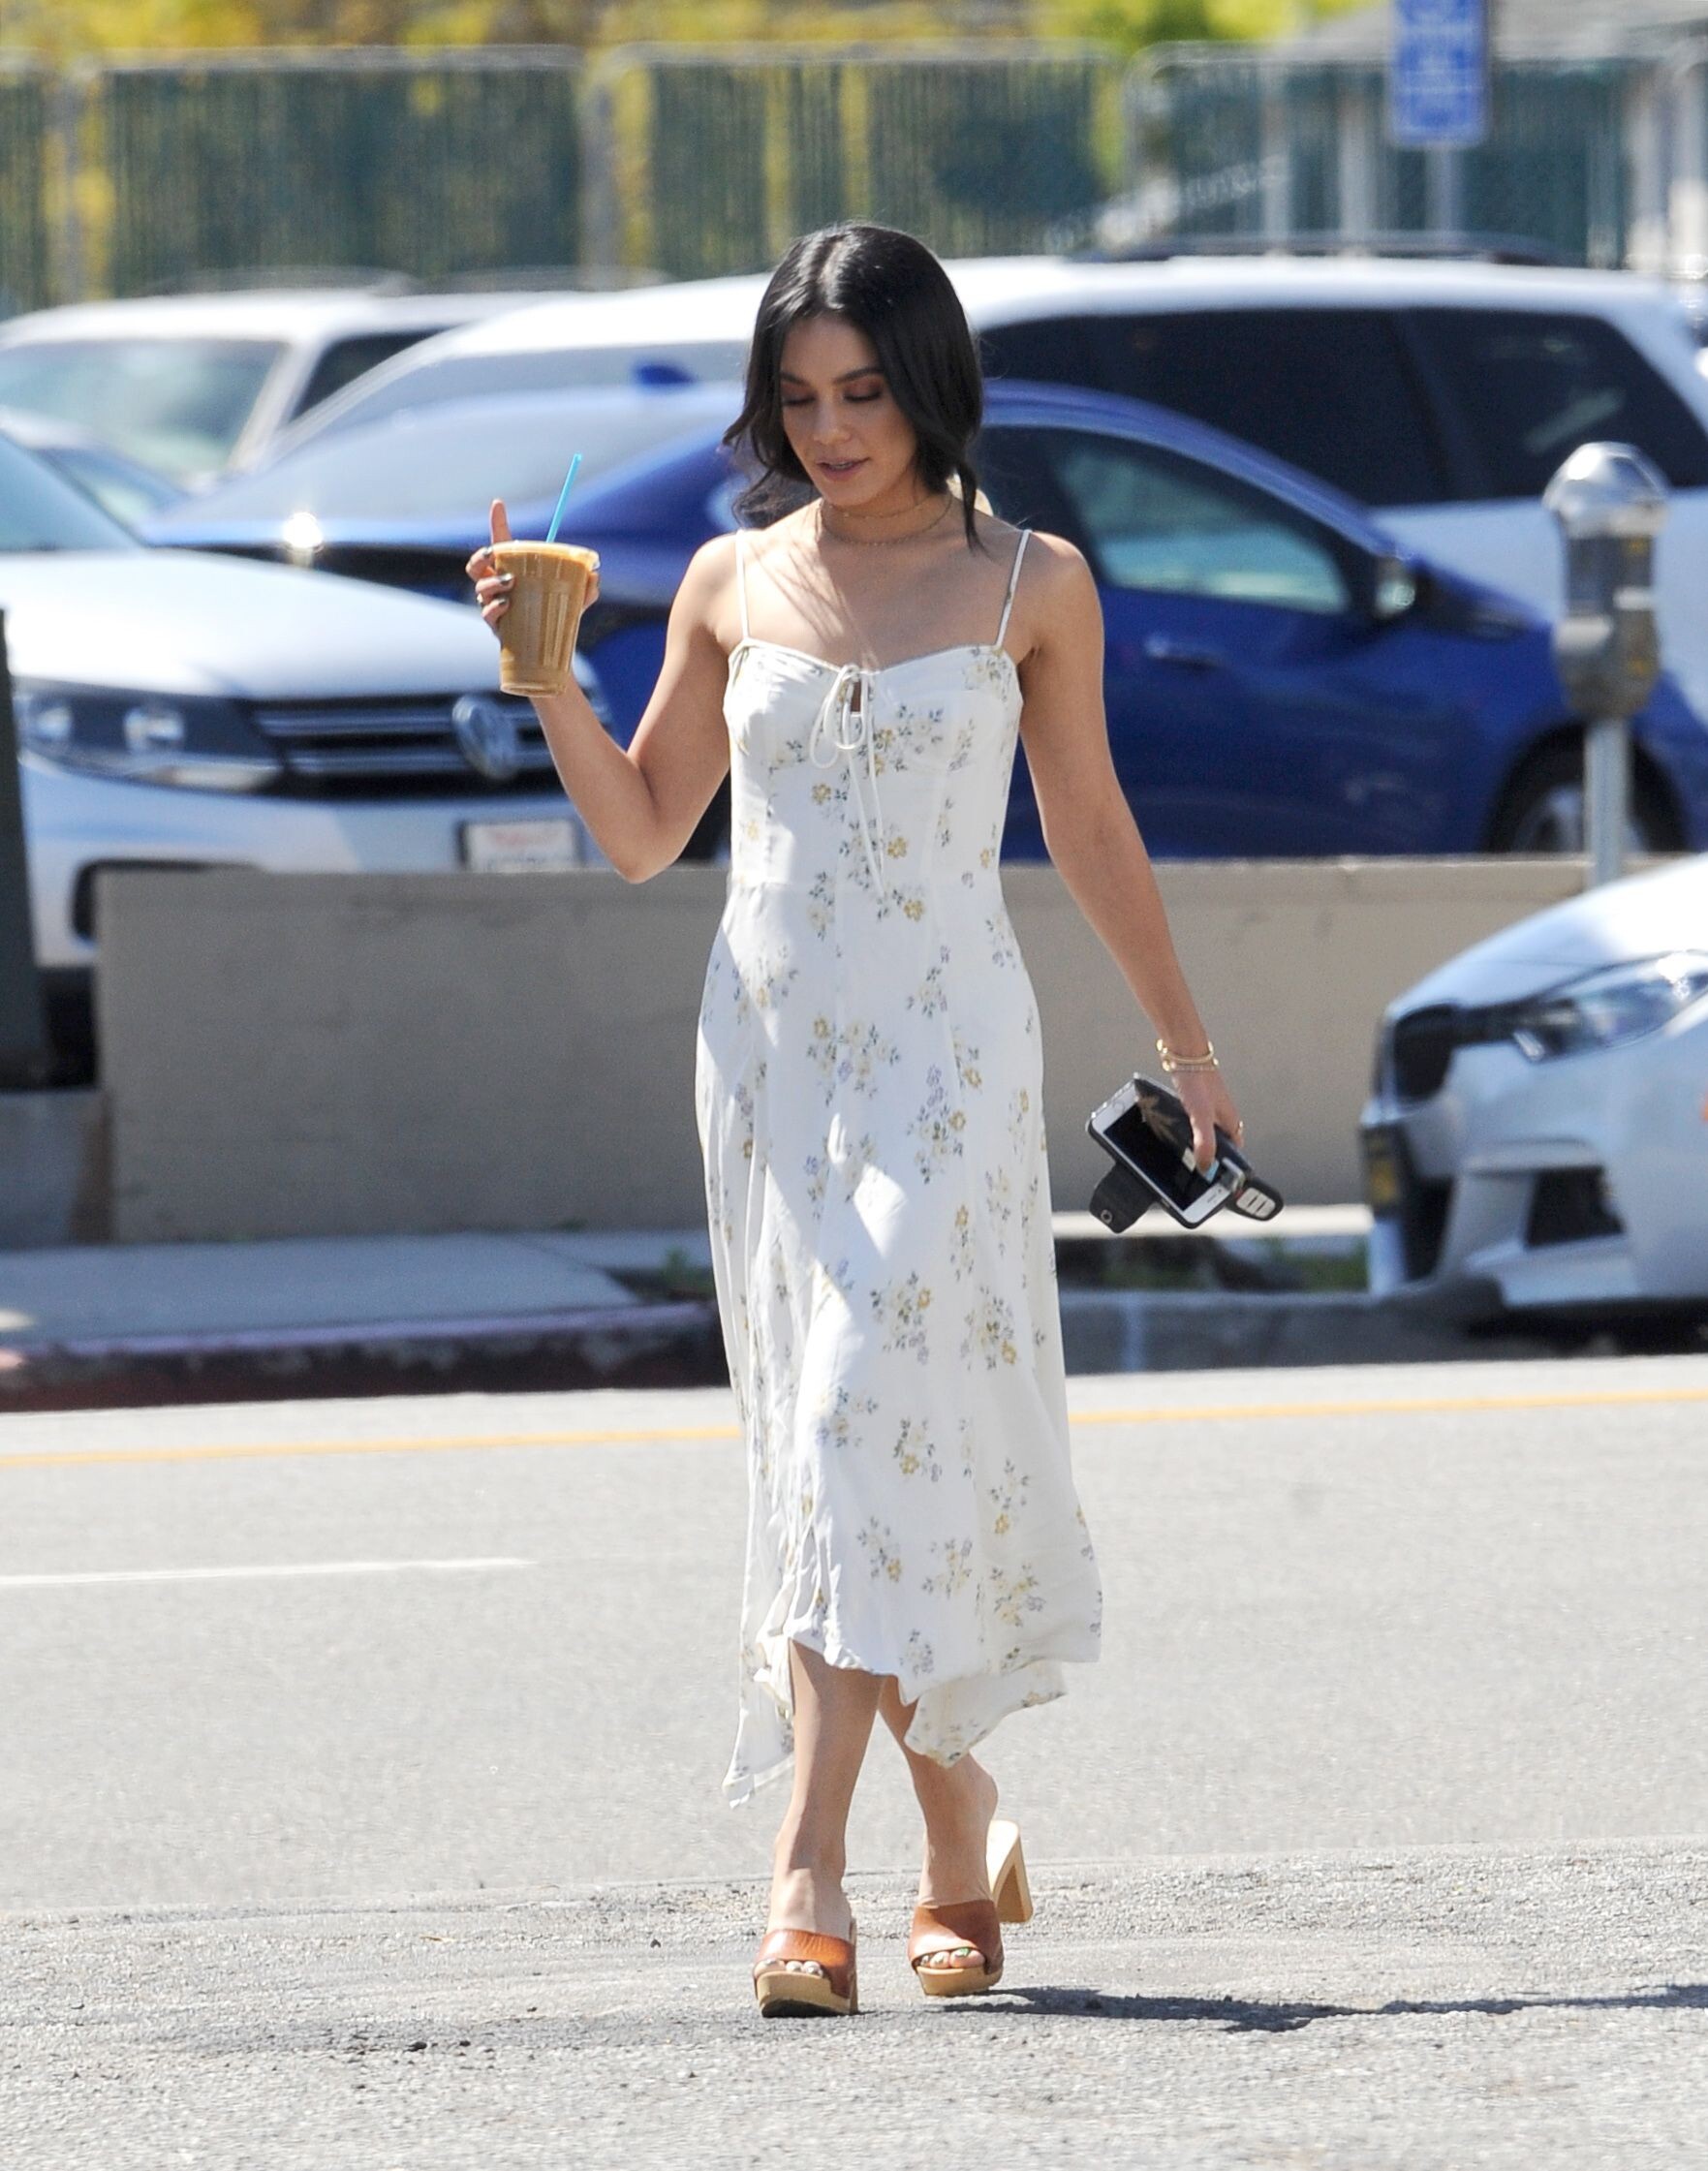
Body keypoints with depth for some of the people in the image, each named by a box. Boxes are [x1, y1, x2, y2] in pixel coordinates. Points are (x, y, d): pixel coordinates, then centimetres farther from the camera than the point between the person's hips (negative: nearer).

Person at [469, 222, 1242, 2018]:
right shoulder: (732, 584, 7)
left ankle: (810, 1871, -21)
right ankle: (962, 1840, 21)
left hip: (946, 1049, -3)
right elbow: (640, 835, 11)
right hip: (768, 1041, 3)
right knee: (829, 1442, 5)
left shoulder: (1030, 585, 2)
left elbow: (1088, 827, 12)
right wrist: (547, 673, -4)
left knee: (879, 1417, -15)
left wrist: (1185, 1045, 17)